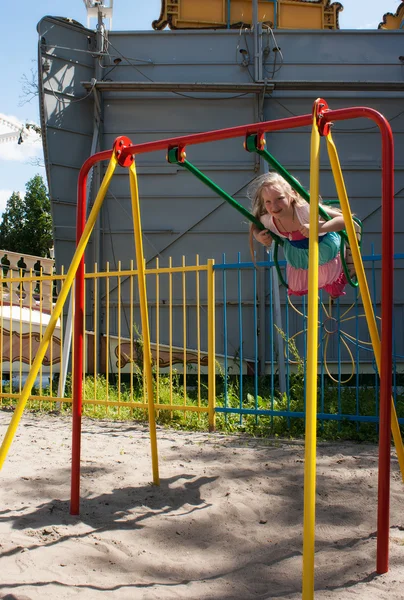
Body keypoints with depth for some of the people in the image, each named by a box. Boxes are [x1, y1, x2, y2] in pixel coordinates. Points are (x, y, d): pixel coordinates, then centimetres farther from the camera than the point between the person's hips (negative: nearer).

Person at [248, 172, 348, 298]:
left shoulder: (307, 210, -41)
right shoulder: (267, 220, -27)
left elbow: (343, 219, -40)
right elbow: (255, 225, -1)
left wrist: (317, 228, -54)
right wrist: (258, 236, -23)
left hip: (325, 251, -4)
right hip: (298, 257, 4)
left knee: (335, 292, 14)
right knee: (297, 290, 23)